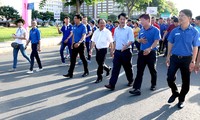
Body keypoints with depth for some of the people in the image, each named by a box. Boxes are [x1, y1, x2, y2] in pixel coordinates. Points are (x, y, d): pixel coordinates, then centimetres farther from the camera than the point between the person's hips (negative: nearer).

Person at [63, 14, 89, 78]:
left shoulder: (83, 26, -12)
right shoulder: (74, 26, 9)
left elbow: (83, 36, -22)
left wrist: (79, 43, -36)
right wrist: (72, 43, 15)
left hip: (81, 44, -6)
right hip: (75, 44, 6)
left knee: (82, 58, 6)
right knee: (72, 59, 2)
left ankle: (86, 71, 23)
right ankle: (70, 73, 4)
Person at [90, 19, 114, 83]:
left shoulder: (107, 32, -8)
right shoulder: (96, 32, 7)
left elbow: (111, 42, -8)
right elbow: (93, 41, 11)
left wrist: (111, 51, -10)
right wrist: (91, 49, 6)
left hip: (103, 49, -5)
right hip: (97, 49, 6)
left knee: (101, 63, -4)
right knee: (99, 62, 15)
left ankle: (99, 77, 10)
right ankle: (107, 69, 43)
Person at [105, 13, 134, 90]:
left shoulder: (129, 29, -7)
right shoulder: (116, 29, 9)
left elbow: (131, 40, -15)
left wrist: (126, 46, -33)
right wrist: (114, 50, 17)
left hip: (126, 51, -4)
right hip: (117, 51, 4)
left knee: (127, 67, 11)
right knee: (115, 68, -1)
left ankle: (130, 81, 34)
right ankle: (112, 84, -4)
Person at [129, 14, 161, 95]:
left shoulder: (155, 30, -8)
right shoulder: (141, 30, 10)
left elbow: (156, 41, -17)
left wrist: (150, 48, -33)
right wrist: (140, 40, -4)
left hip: (151, 53, -4)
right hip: (142, 52, 5)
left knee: (152, 70, 11)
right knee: (139, 71, -1)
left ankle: (153, 85, 33)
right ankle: (137, 88, -3)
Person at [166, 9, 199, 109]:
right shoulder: (175, 31, -1)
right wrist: (168, 57, 6)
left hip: (187, 59, -2)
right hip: (174, 57, 2)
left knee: (186, 81, 8)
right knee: (170, 78, 2)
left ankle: (181, 99, 27)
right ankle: (175, 93, 30)